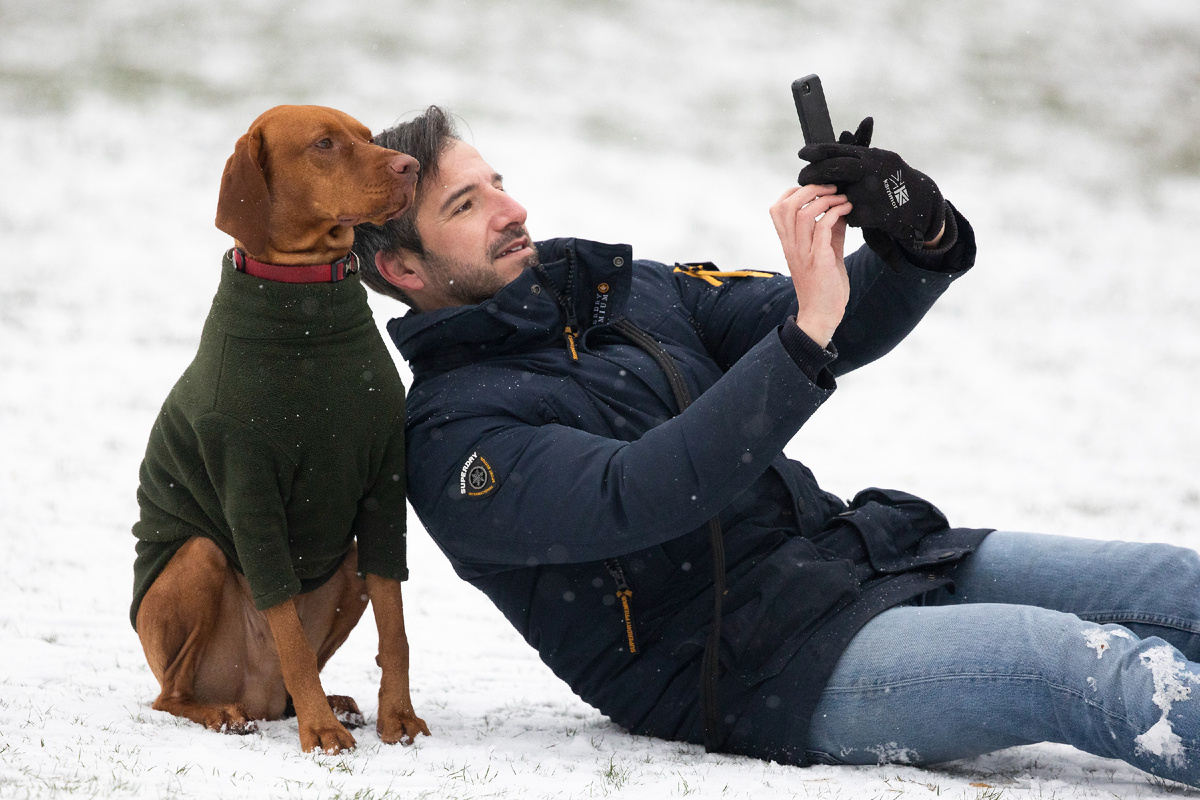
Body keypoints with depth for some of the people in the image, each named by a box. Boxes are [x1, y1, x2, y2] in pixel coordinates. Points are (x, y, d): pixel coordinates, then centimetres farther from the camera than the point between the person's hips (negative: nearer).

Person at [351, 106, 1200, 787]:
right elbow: (637, 498, -24)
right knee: (1096, 669, -28)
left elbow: (842, 329, 14)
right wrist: (807, 332, -27)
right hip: (756, 671, -8)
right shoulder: (454, 442, -7)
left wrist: (923, 244, -9)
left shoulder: (633, 291, 17)